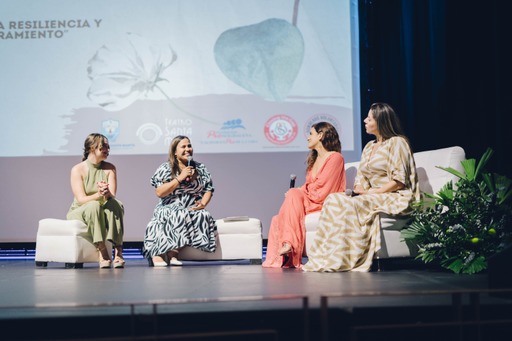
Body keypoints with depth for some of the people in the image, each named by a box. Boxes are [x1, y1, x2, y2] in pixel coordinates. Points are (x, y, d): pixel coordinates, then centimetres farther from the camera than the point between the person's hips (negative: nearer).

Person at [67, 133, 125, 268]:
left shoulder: (110, 168, 2)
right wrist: (98, 195, -38)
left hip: (103, 213, 3)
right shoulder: (78, 169, -8)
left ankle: (118, 252, -38)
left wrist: (107, 194, -36)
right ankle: (103, 252, -38)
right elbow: (81, 199, -17)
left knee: (116, 204, -30)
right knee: (94, 205, -36)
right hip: (79, 212, -3)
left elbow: (112, 196, -10)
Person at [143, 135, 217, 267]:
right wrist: (180, 178, -12)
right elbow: (159, 193, -9)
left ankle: (172, 252, -31)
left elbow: (208, 190, 14)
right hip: (169, 209, -3)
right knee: (178, 216, -37)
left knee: (204, 216, -30)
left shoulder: (200, 168, 15)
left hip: (193, 210, 3)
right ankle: (157, 254, -33)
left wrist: (202, 204, -7)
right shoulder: (165, 169, 3)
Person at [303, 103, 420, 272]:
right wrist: (359, 189, -4)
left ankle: (342, 259, -29)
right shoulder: (369, 147, 22)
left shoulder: (397, 143, -3)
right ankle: (326, 257, -28)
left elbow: (399, 180, -12)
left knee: (350, 204, -32)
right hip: (372, 196, 7)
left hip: (395, 198, -7)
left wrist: (371, 192, -15)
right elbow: (361, 177, 19)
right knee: (334, 199, -18)